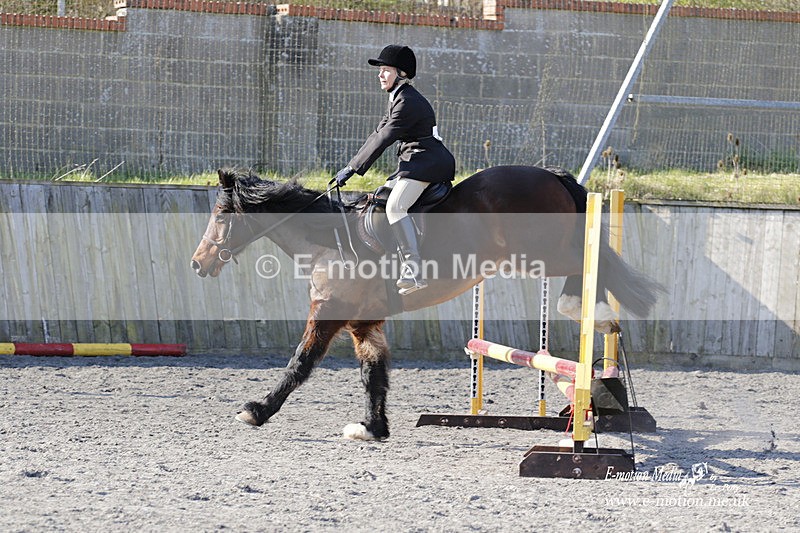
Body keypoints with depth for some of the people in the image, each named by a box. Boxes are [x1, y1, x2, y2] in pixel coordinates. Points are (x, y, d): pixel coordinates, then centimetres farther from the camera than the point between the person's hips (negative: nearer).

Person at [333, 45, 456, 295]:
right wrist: (351, 166, 13)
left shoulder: (408, 102, -15)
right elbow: (378, 133, 20)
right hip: (413, 162, 12)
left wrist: (353, 168, -16)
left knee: (394, 206, -25)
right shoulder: (397, 99, 18)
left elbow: (384, 139, -18)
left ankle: (415, 272, -33)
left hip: (428, 161, -12)